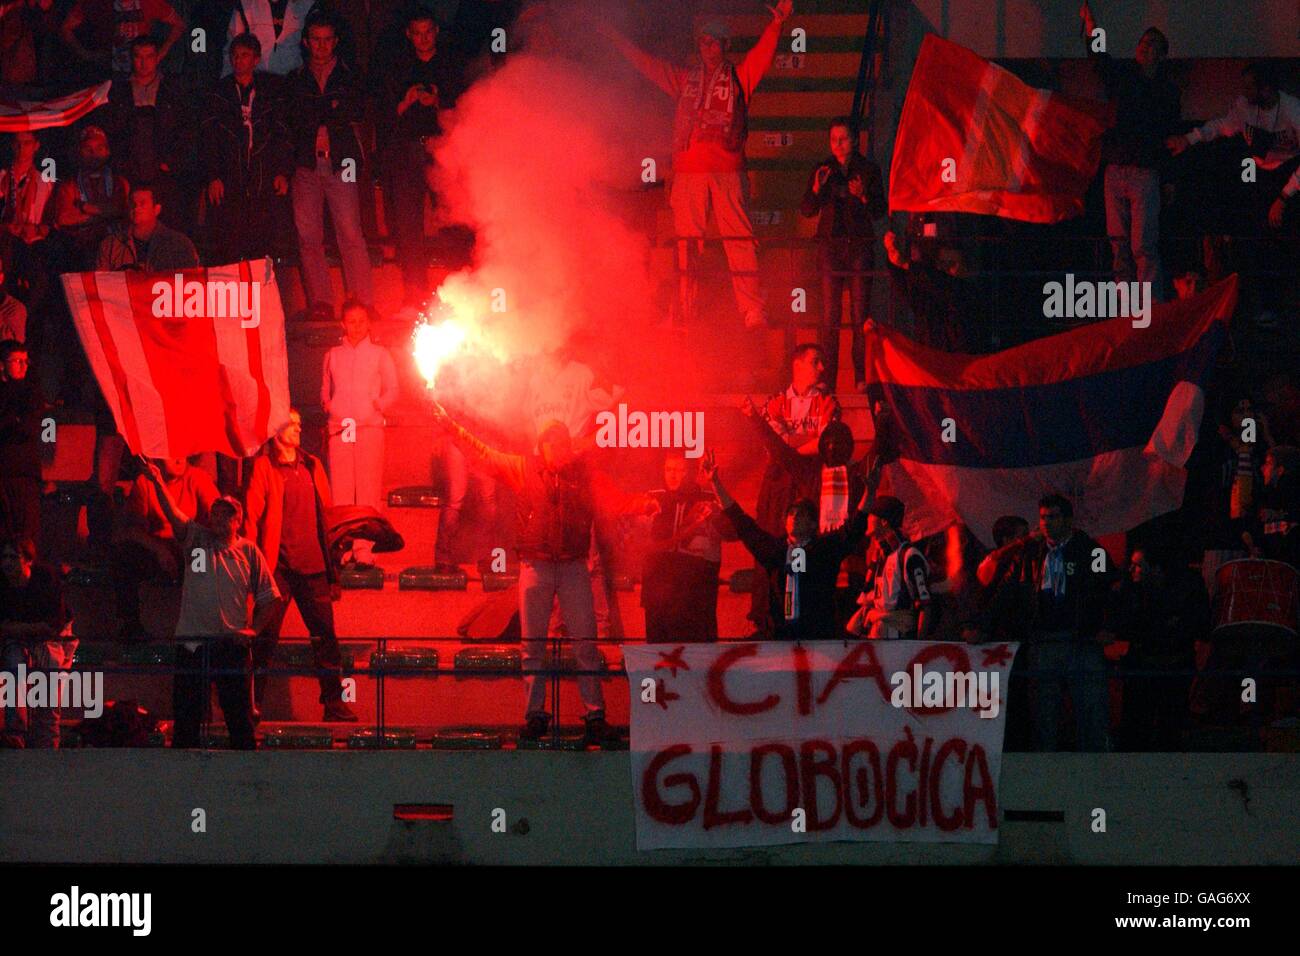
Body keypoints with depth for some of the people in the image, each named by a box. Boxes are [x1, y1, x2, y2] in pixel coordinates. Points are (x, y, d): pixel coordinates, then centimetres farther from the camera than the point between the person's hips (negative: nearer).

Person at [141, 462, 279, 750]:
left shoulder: (249, 552, 7)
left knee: (239, 715, 2)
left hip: (232, 643, 0)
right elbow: (173, 515, -11)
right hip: (192, 641, 0)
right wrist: (158, 482, -27)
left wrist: (253, 629, -3)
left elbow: (270, 598, 10)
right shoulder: (197, 540, 6)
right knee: (186, 715, 3)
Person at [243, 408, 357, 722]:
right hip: (278, 565, -5)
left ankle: (334, 703, 7)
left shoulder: (311, 466, 16)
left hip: (313, 566, 5)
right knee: (266, 636, -3)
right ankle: (254, 704, 3)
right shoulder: (263, 466, 0)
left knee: (325, 634, 3)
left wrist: (331, 566, 14)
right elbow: (251, 516, -5)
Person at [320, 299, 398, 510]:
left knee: (369, 487, -8)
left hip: (370, 427, -1)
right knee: (340, 487, -7)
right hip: (339, 427, 1)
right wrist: (326, 403, 3)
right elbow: (325, 388, 24)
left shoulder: (379, 354, 13)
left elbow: (392, 390, 13)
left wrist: (379, 405, -6)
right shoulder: (333, 355, 17)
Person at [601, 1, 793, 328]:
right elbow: (646, 64, 26)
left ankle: (754, 312, -12)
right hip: (688, 171, 3)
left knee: (740, 240, -8)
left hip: (727, 169, -3)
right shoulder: (685, 79, 20)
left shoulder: (739, 77, 11)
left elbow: (763, 53, -3)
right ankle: (683, 311, 3)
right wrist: (615, 37, 28)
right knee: (686, 242, 0)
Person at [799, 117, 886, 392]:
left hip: (860, 246, -1)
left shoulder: (869, 170, 7)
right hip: (830, 246, 1)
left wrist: (863, 196, -15)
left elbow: (881, 211, 3)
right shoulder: (822, 170, 11)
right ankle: (828, 378, -5)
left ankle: (861, 377, -4)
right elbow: (807, 211, 6)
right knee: (829, 315, -5)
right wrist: (816, 189, -12)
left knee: (860, 313, -6)